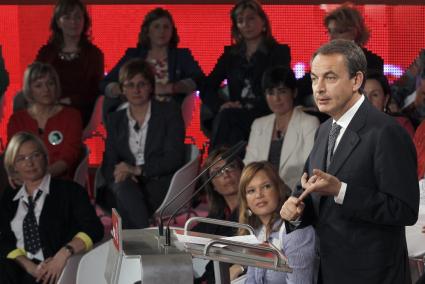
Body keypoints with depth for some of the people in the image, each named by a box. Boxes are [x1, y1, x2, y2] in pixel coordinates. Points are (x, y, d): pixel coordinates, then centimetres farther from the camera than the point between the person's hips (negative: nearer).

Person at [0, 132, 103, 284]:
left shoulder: (69, 190, 8)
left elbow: (93, 229, -2)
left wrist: (65, 253, -20)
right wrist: (30, 266, -11)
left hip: (57, 271, -3)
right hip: (19, 271, 3)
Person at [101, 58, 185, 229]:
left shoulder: (169, 113, 8)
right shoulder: (115, 120, 20)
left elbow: (175, 158, -4)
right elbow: (108, 165, 12)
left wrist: (138, 170, -15)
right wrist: (119, 175, -13)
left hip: (160, 185, -3)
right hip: (126, 187, 3)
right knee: (123, 185, -35)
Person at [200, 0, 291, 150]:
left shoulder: (279, 52, 10)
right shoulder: (230, 54, 20)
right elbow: (207, 88, 13)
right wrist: (221, 105, -11)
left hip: (265, 118, -3)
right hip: (234, 118, 3)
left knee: (226, 117, -31)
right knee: (224, 116, -32)